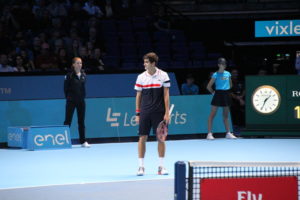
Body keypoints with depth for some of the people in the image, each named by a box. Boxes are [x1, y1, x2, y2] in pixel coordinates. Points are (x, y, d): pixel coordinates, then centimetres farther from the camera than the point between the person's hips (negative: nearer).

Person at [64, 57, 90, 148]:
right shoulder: (70, 75, -9)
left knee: (81, 121, 8)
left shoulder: (83, 75, 7)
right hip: (71, 101, -5)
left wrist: (83, 96, 7)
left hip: (81, 100, 5)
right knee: (68, 120, -2)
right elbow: (66, 88, -4)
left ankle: (83, 141, 12)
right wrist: (69, 97, -2)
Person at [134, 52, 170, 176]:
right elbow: (138, 96, 9)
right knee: (142, 138, -1)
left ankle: (161, 166, 10)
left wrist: (167, 113, -5)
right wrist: (137, 114, 5)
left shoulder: (163, 76, -1)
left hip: (159, 112, -1)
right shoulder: (141, 77, 4)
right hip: (145, 113, 1)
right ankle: (141, 166, 5)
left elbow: (166, 95, 0)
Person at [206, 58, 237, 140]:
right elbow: (209, 86, -5)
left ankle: (228, 133, 16)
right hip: (218, 94, -5)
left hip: (226, 94, 5)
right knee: (212, 114, -6)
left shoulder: (228, 74, 8)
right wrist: (213, 92, 1)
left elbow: (230, 84, 22)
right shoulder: (216, 75, -7)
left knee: (226, 115, 11)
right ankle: (209, 134, -8)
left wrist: (227, 90, 13)